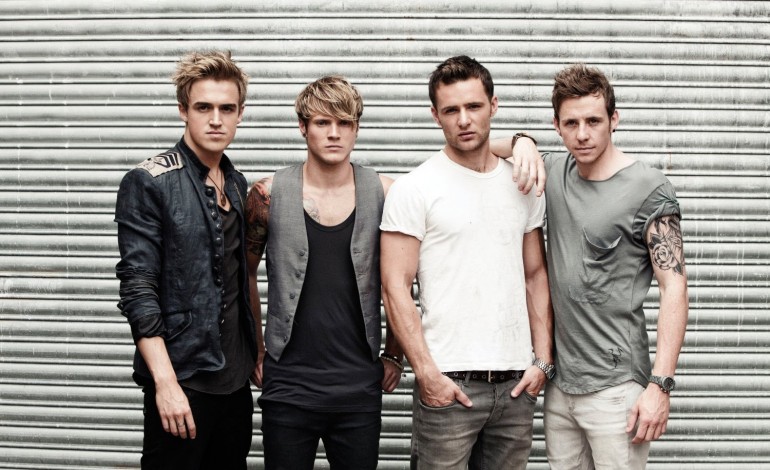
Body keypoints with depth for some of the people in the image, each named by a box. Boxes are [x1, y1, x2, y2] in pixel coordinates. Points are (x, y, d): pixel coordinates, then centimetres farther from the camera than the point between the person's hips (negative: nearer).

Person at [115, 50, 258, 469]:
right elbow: (137, 289, -14)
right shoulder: (149, 183, -9)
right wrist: (166, 382, -19)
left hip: (236, 378, 6)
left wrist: (256, 355, 11)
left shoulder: (237, 185, 10)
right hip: (182, 380, -6)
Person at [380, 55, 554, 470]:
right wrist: (426, 373, -13)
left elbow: (536, 276, 14)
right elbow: (395, 288, -8)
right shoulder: (414, 189, -4)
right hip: (448, 381, -4)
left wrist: (543, 359, 5)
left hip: (516, 382, 4)